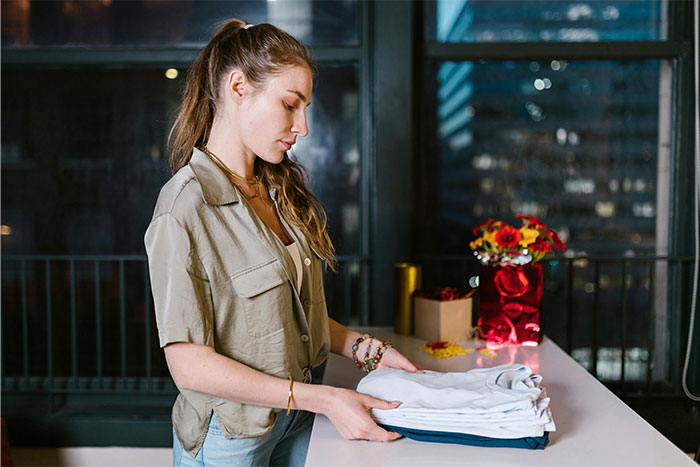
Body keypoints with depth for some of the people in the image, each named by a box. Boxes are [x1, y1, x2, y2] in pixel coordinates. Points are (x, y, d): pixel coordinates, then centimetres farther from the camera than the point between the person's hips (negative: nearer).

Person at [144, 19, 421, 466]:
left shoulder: (281, 189, 4)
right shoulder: (185, 207, -21)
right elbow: (190, 366, -22)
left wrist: (364, 348, -3)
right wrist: (322, 399, -24)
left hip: (299, 417, 7)